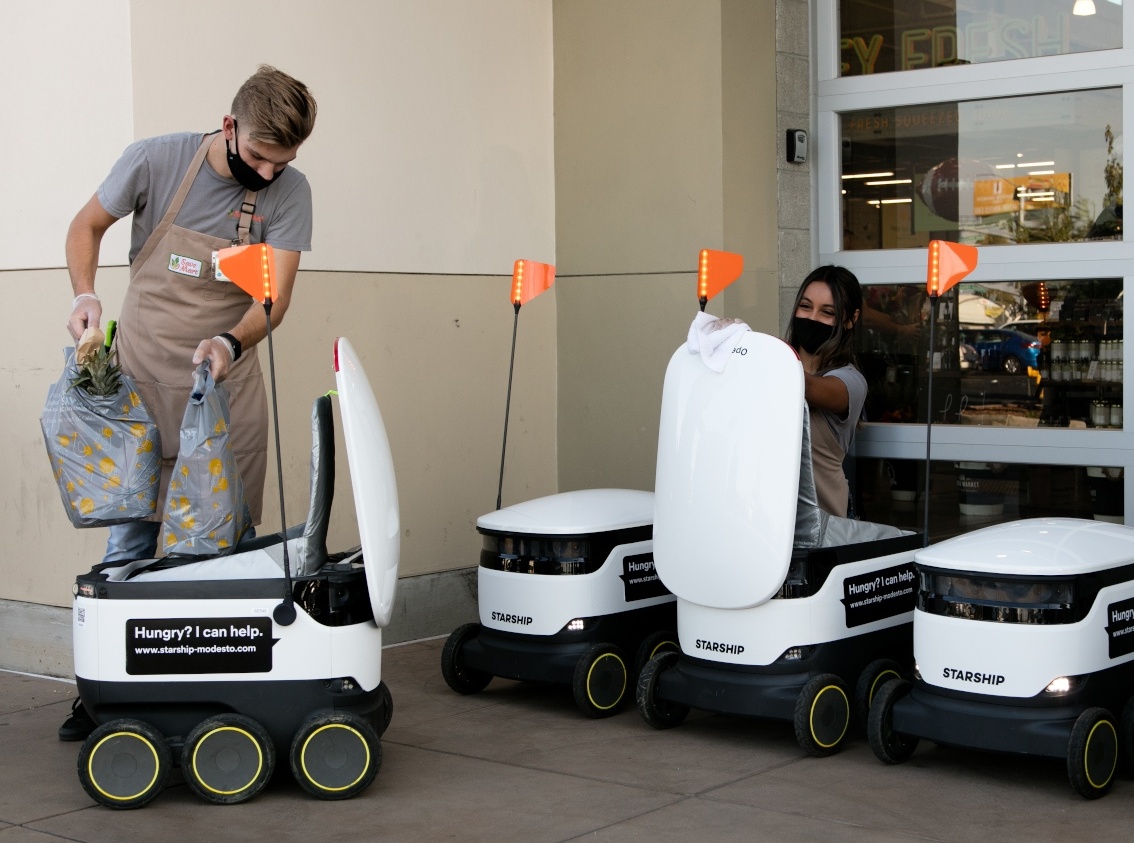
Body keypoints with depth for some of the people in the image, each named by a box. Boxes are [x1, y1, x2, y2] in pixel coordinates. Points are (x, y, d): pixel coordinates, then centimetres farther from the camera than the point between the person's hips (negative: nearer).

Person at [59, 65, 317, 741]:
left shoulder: (289, 192, -8)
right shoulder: (155, 161, -10)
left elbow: (275, 295, -12)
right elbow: (88, 225, 5)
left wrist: (230, 343, -31)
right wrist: (86, 295, -12)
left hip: (227, 385, 1)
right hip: (144, 379, -1)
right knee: (131, 539, 0)